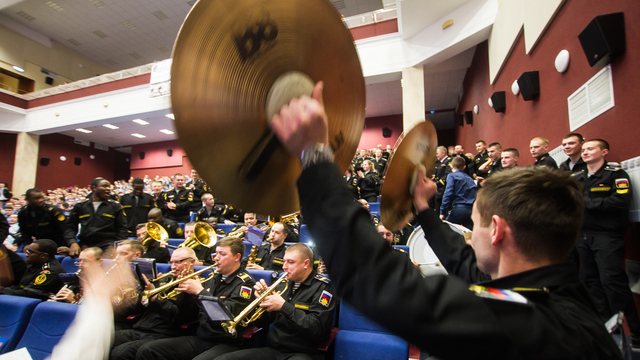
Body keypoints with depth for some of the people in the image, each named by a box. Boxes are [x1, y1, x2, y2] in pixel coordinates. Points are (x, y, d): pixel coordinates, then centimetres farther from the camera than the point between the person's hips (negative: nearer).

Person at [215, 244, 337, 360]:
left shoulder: (322, 287, -7)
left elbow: (317, 329, -20)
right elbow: (261, 323, 16)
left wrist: (283, 306, -21)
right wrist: (262, 298, -4)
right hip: (273, 350, 6)